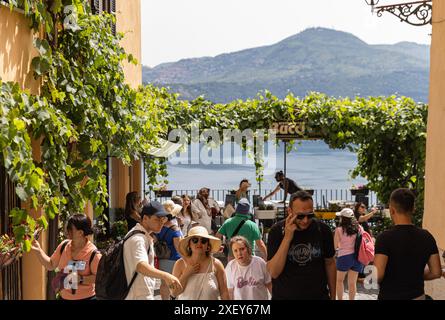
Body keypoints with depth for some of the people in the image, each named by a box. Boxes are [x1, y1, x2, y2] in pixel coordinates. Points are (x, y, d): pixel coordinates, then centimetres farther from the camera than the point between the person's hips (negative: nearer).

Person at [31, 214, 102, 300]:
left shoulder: (93, 253, -18)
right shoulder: (64, 246, -2)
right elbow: (50, 265, 9)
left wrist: (81, 279, -24)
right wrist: (38, 251, -1)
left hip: (85, 298, -5)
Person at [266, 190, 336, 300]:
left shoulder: (323, 230, -8)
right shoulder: (277, 230, -13)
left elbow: (329, 263, 5)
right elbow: (274, 273, -19)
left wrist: (333, 295, 6)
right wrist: (287, 238, -26)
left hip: (319, 295, 1)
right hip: (284, 296, -1)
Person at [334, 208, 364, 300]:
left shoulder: (339, 230, -11)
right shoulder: (359, 228, -1)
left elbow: (335, 246, -6)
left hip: (344, 257, -3)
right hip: (357, 256, 3)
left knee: (339, 280, 18)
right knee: (352, 282, 11)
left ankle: (340, 299, 19)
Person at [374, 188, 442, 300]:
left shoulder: (385, 237, -19)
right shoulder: (426, 237, -3)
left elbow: (378, 275, -25)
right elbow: (436, 272, 0)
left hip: (390, 296, -4)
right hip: (418, 296, 4)